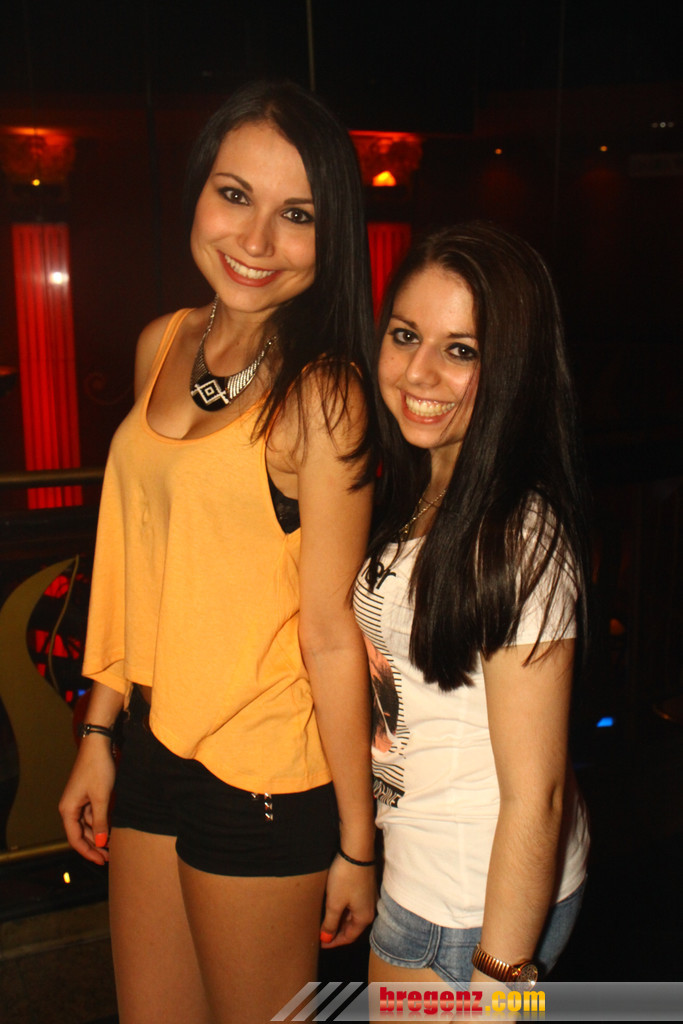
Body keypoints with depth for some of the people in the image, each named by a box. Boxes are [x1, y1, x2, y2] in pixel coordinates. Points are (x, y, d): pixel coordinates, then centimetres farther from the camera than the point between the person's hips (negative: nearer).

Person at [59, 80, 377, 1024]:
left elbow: (333, 632, -16)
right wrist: (99, 732, 12)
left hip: (263, 778, -6)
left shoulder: (320, 393, -17)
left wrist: (356, 842, -10)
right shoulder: (162, 346, 3)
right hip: (153, 745, 6)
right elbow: (139, 556, 8)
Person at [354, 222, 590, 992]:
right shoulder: (412, 496, 0)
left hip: (481, 901, -8)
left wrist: (498, 975, -17)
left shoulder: (519, 538, -26)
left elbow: (535, 796, -23)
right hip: (414, 862, 8)